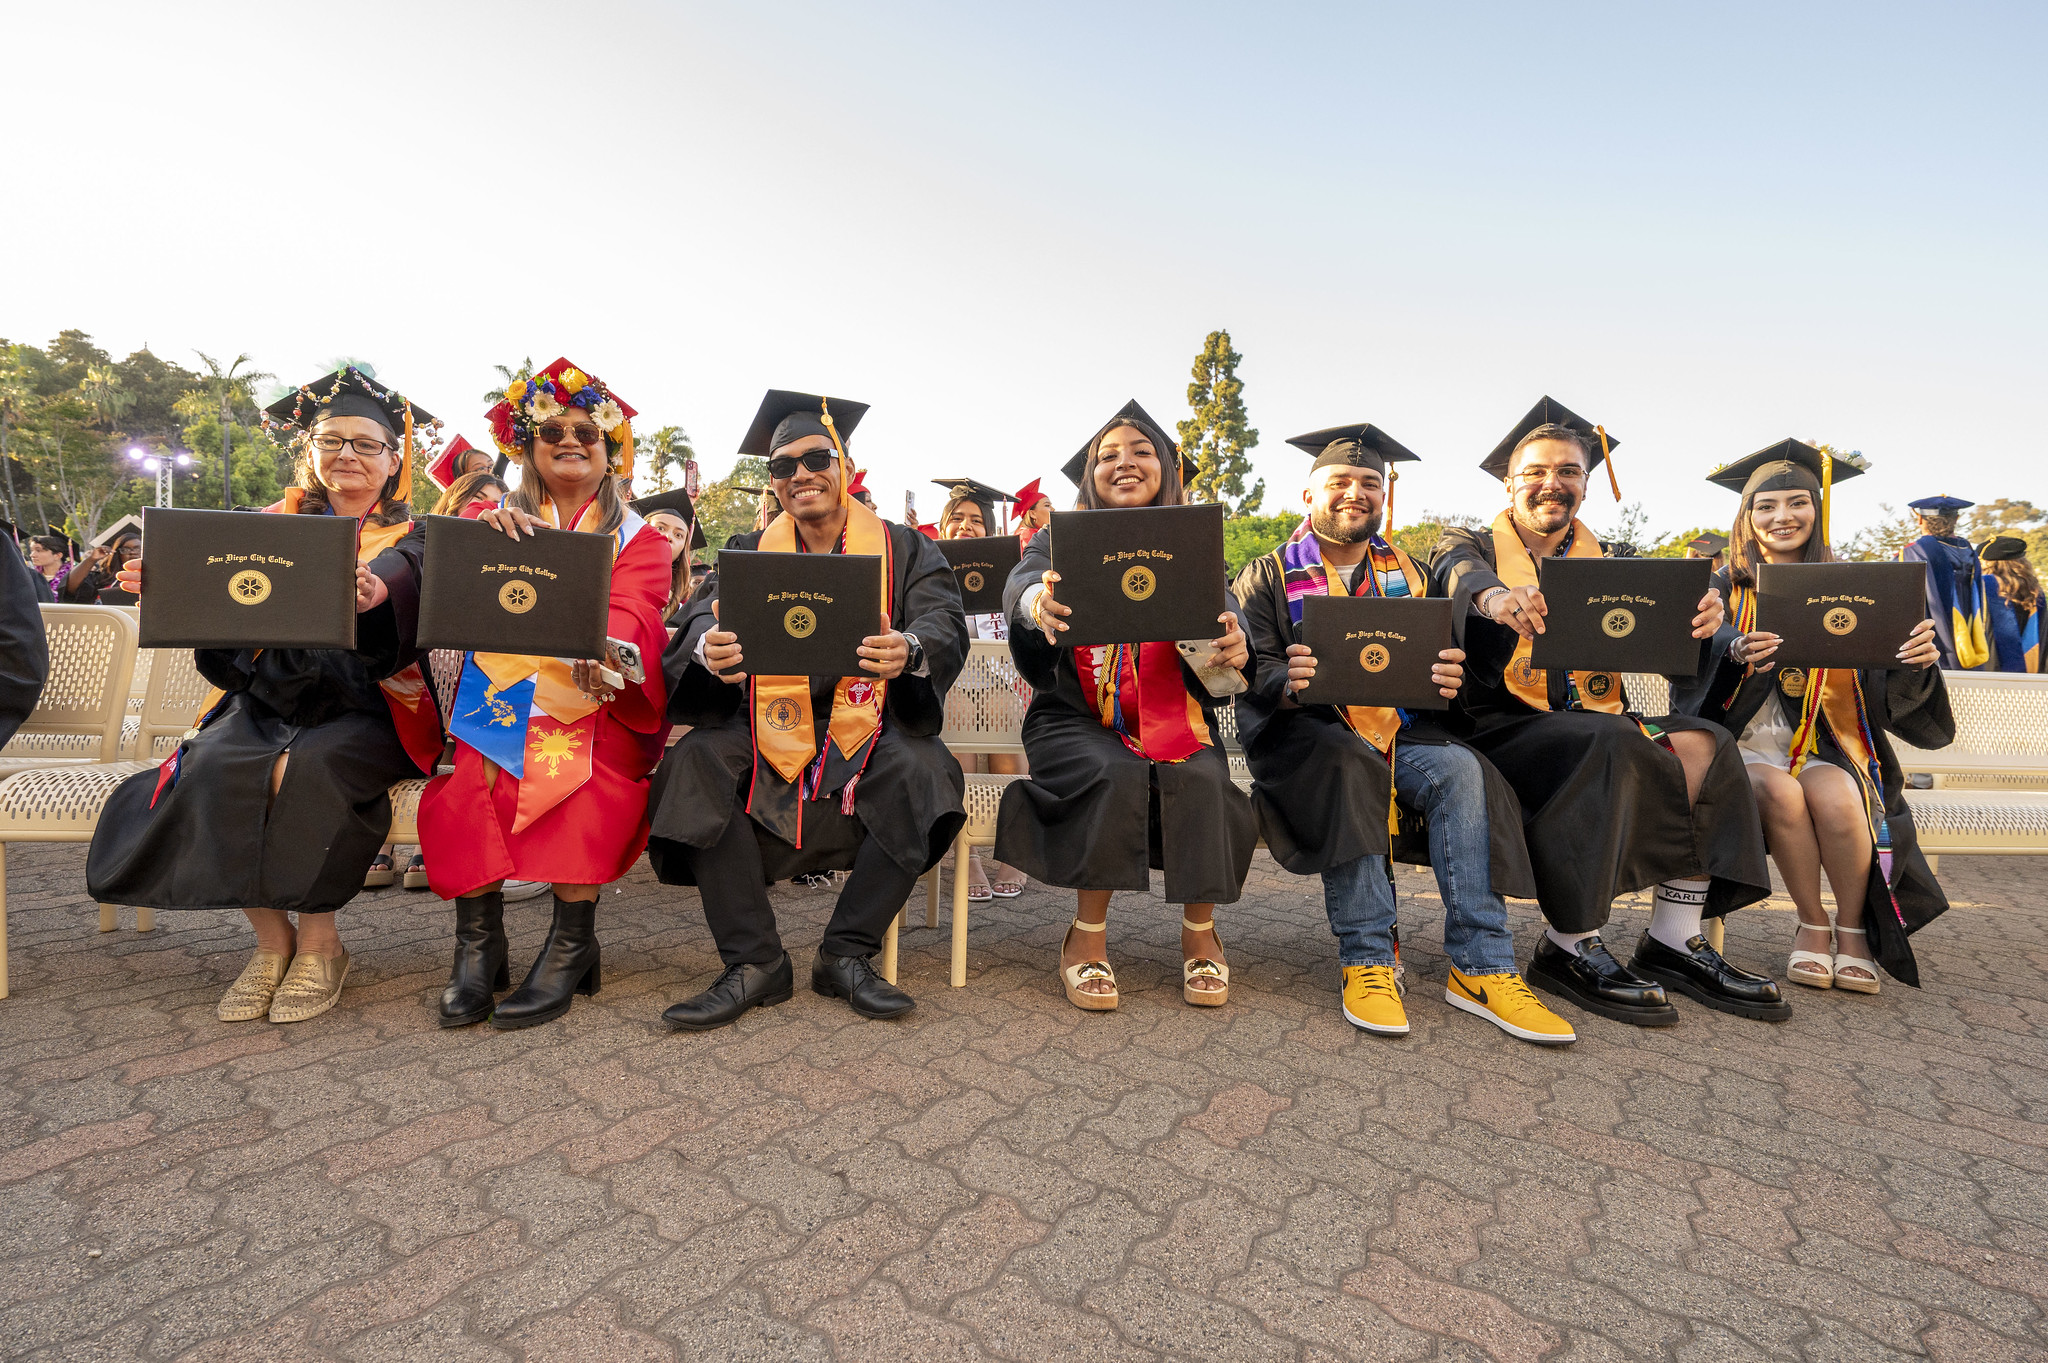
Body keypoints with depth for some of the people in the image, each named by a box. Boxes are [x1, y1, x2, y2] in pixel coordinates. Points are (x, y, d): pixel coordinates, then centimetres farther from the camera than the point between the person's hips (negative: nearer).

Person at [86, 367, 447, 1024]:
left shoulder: (409, 541, 5)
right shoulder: (275, 526, 15)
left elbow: (401, 634, -13)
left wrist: (375, 599, -35)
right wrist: (175, 589, -12)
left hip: (363, 707, -3)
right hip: (268, 698, 4)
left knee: (307, 767, -32)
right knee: (213, 765, -25)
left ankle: (318, 942, -12)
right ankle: (271, 939, -9)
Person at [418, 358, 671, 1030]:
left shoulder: (637, 537, 10)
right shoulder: (494, 518, 17)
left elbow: (628, 613, -9)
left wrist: (601, 653, -33)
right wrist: (483, 532, -24)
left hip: (596, 699, -2)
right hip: (504, 692, 2)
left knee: (584, 777, -31)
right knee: (472, 781, -27)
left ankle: (571, 942, -18)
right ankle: (479, 944, -12)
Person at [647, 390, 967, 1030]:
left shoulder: (904, 549, 7)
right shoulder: (750, 553, 12)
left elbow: (945, 625, -9)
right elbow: (703, 616, -5)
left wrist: (909, 649, -35)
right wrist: (710, 649, -31)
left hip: (870, 729, -1)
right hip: (770, 731, 2)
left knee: (922, 770, -31)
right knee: (695, 763, -26)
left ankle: (846, 954, -15)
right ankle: (754, 962, -18)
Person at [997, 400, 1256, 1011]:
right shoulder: (1063, 540, 5)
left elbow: (1225, 614, -5)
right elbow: (1020, 582, -16)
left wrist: (1234, 649, -31)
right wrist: (1038, 604, -43)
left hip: (1171, 717, 2)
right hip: (1078, 717, -1)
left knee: (1199, 779, -27)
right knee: (1117, 776, -30)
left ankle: (1200, 935, -7)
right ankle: (1088, 937, -13)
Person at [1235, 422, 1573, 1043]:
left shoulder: (1407, 573, 18)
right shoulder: (1269, 577, 8)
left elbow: (1441, 661, 9)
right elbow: (1256, 676, -4)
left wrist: (1448, 678, -16)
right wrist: (1290, 683, -28)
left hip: (1400, 732, 3)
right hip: (1306, 735, -3)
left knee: (1460, 770, -26)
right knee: (1349, 765, -35)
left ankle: (1481, 968, -24)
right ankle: (1366, 961, -29)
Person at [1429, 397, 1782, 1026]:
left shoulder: (1603, 564, 19)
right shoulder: (1473, 544, 7)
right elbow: (1459, 568, -21)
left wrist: (1698, 620, -24)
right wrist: (1494, 594, -46)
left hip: (1596, 724, 5)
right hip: (1502, 727, -5)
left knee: (1702, 744, -20)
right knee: (1609, 744, -31)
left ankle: (1675, 941, -13)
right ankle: (1570, 949, -23)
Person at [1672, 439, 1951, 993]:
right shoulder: (1725, 587, 5)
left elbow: (1883, 687, 2)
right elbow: (1687, 671, -9)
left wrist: (1916, 661, -20)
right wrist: (1734, 656, -29)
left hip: (1822, 738, 2)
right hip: (1745, 735, -1)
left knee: (1837, 800, -29)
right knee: (1781, 794, -31)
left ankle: (1852, 927, -3)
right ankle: (1812, 924, -8)